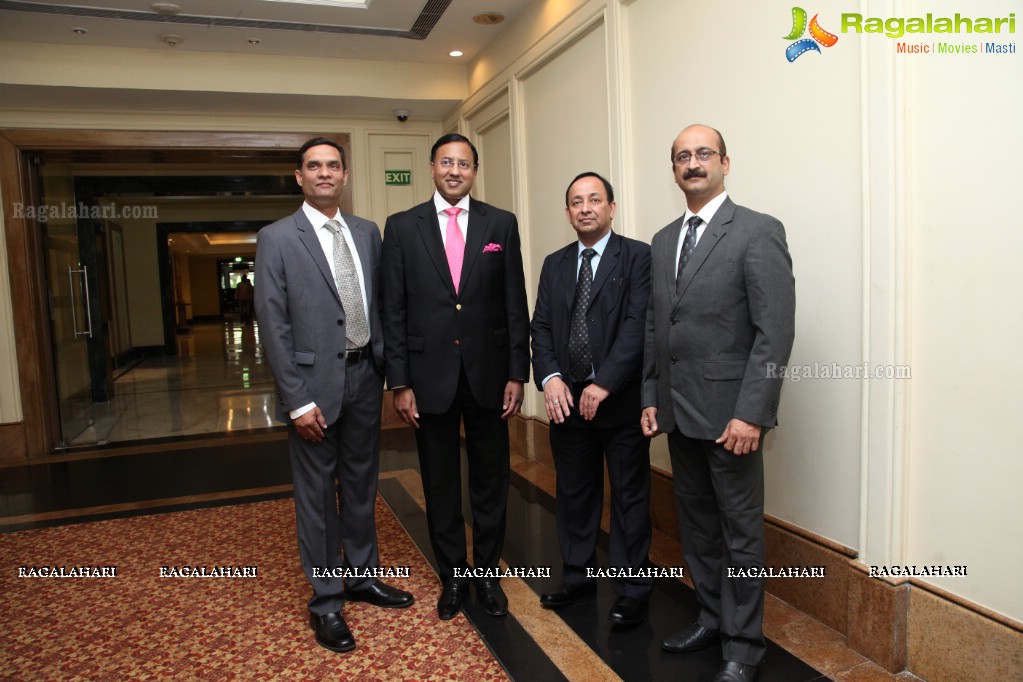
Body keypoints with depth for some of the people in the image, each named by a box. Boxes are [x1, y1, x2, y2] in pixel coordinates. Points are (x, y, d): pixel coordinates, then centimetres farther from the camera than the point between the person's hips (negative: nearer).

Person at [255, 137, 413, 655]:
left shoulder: (367, 233, 7)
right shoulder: (276, 239, -6)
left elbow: (380, 305, 11)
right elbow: (273, 325, -10)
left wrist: (388, 367, 5)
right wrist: (298, 400, -14)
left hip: (364, 377, 5)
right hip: (315, 382, -4)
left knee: (361, 485, 17)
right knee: (317, 496, 7)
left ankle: (362, 575, 35)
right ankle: (326, 600, 23)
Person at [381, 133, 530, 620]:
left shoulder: (502, 224, 2)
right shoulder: (402, 227, 1)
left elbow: (515, 304, 2)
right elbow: (393, 310, -1)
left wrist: (517, 374, -2)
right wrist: (399, 383, -5)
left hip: (488, 373, 1)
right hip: (430, 374, 0)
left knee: (491, 478, 11)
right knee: (440, 484, 11)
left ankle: (487, 572, 29)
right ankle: (452, 575, 29)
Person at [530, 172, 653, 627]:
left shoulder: (637, 256, -4)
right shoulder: (554, 264, 12)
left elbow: (638, 324, -14)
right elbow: (541, 327, 6)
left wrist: (605, 384, -20)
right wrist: (549, 377, -11)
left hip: (621, 399, -4)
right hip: (567, 398, 5)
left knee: (629, 496, 7)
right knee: (574, 494, 16)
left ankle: (632, 590, 21)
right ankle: (578, 576, 32)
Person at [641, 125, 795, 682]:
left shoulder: (758, 232, -8)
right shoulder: (663, 240, 13)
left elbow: (775, 332, -14)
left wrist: (749, 413, -18)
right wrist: (650, 398, 10)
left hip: (729, 414, -6)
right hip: (678, 412, 6)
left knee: (741, 531, 6)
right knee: (696, 523, 17)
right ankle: (711, 617, 35)